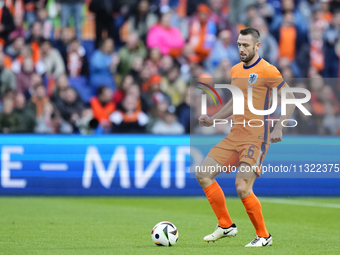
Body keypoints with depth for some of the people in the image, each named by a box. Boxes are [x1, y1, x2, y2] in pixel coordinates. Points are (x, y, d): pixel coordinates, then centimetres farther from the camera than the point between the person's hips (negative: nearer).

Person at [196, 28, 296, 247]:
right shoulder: (236, 70, 13)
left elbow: (290, 99, -9)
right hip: (235, 136, 8)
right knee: (203, 175, 1)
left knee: (242, 188, -17)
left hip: (256, 138, -8)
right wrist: (213, 120, 15)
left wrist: (278, 128, -19)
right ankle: (226, 226, 12)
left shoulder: (267, 71, -10)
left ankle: (264, 236, 2)